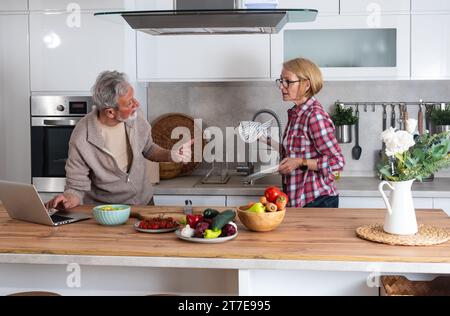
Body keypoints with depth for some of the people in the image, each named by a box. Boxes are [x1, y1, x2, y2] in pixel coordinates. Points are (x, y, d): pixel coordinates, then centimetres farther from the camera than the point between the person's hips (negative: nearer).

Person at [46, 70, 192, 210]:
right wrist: (67, 200, -35)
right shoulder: (81, 140, -24)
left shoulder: (135, 115, -10)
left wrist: (171, 155, -8)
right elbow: (76, 188, -13)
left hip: (144, 201, 3)